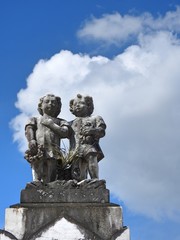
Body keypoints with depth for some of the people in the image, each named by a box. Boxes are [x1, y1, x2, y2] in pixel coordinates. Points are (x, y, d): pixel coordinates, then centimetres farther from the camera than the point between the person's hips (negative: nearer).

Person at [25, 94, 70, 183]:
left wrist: (51, 124, 0)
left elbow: (65, 133, 5)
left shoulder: (60, 122, 22)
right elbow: (29, 129, 6)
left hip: (53, 152, 1)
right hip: (38, 150, -1)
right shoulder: (35, 120, 23)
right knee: (37, 177, -14)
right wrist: (31, 140, -14)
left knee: (49, 180, -6)